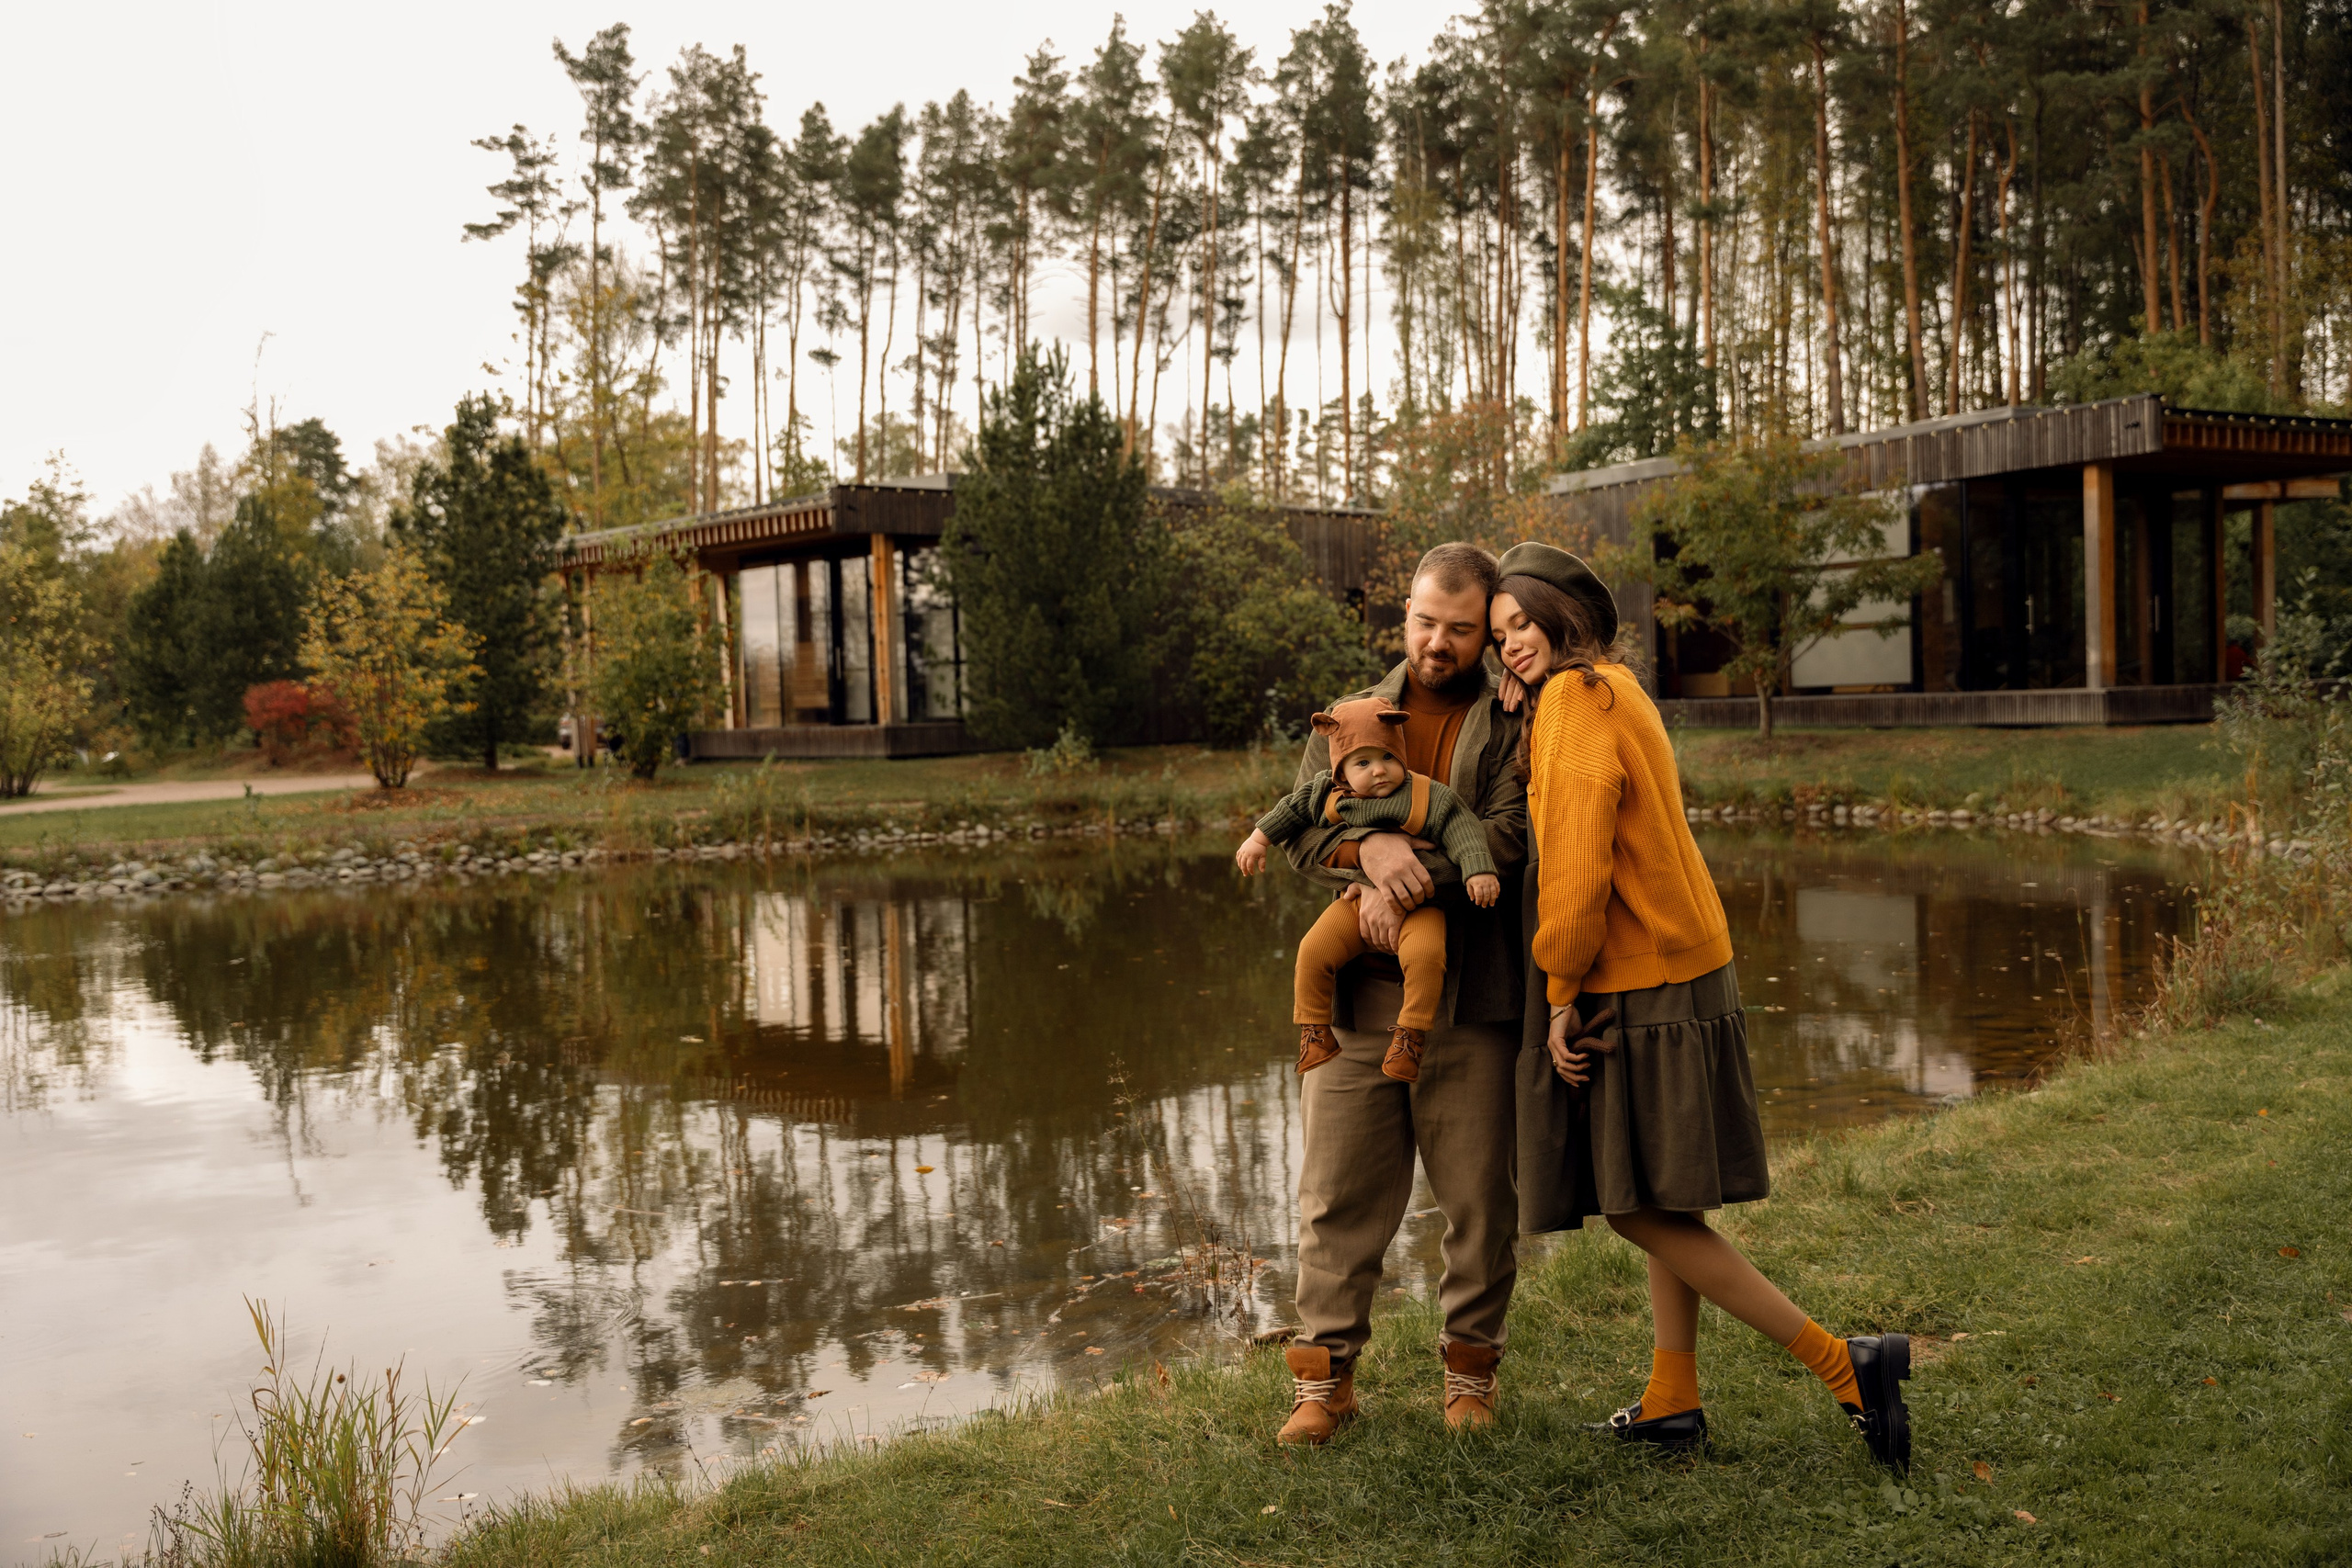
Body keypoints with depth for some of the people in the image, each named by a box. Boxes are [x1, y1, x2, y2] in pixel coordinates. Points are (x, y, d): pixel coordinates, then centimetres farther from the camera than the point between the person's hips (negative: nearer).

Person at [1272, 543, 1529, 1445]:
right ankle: (1325, 1374, 16)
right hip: (1358, 997, 3)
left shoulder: (1515, 725, 3)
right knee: (1339, 1193, 5)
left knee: (1479, 1198, 7)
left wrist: (1407, 886, -19)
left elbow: (1508, 837, -11)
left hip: (1472, 998, -2)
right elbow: (1300, 834, 4)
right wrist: (1368, 847, -17)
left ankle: (1470, 1369, 24)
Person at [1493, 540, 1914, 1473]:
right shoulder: (1617, 691, 17)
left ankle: (1843, 1363, -4)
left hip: (1642, 989, -10)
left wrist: (1561, 994, -11)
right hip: (1674, 974, 10)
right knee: (1662, 1206, 14)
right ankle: (1673, 1400, 21)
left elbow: (1578, 865, -19)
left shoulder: (1575, 698, -14)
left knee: (1640, 1208, -5)